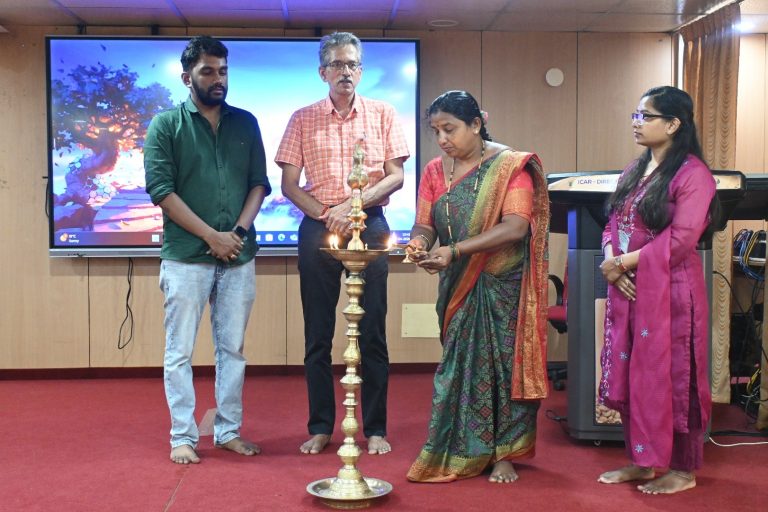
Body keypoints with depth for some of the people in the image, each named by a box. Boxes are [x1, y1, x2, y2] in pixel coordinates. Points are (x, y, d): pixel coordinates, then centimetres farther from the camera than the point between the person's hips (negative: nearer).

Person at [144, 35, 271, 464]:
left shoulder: (245, 123, 11)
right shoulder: (166, 125, 0)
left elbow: (259, 182, 9)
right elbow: (161, 189, -7)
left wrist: (238, 231, -7)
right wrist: (211, 235, -11)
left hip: (239, 256, 3)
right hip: (186, 257, -3)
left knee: (233, 348, 9)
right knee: (180, 352, 1)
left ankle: (229, 431, 18)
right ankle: (183, 437, 9)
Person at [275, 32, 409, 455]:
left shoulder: (383, 114, 6)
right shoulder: (303, 119, 6)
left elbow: (395, 176, 1)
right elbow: (289, 184, 3)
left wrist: (353, 205, -13)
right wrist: (325, 213, -12)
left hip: (369, 227, -1)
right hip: (317, 229, 1)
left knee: (372, 332, 2)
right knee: (318, 334, 4)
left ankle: (375, 429, 11)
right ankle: (320, 428, 14)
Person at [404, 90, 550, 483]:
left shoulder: (510, 166, -10)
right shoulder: (434, 171, 7)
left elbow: (516, 227, -20)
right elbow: (424, 225, 5)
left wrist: (455, 250, -27)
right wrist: (419, 244, -21)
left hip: (503, 286, -4)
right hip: (457, 288, 4)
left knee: (502, 363, 2)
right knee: (459, 366, 4)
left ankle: (502, 454, 14)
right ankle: (460, 453, 15)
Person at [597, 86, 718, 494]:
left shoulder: (691, 174, -11)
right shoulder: (634, 171, 14)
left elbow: (679, 241, -18)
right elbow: (614, 224, 15)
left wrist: (623, 262, -13)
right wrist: (610, 262, -5)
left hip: (670, 291, -7)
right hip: (627, 289, 8)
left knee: (669, 377, 1)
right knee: (629, 377, 10)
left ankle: (683, 470, 15)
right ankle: (641, 460, 23)